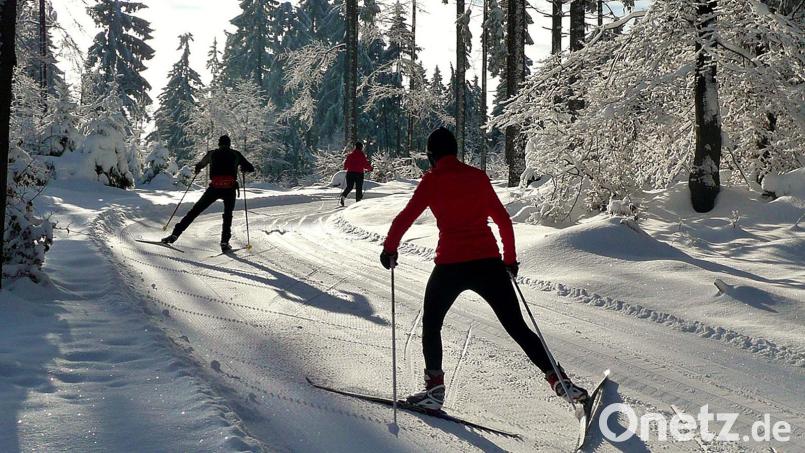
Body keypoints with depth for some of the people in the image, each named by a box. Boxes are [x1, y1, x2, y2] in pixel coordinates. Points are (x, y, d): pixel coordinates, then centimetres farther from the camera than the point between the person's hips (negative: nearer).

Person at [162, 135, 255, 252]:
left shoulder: (212, 153, 16)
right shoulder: (236, 154, 14)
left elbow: (199, 165, 30)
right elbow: (251, 168, 17)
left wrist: (197, 169, 53)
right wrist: (243, 168, 38)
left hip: (214, 187, 0)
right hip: (230, 189, 0)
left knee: (195, 210, 5)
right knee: (228, 214, 19)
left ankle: (175, 233, -4)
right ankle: (225, 242, 5)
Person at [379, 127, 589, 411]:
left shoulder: (432, 180, 1)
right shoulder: (478, 177, 12)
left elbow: (406, 217, -5)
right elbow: (503, 220, 16)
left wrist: (389, 248, 8)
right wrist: (510, 259, 25)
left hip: (451, 265, -3)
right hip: (489, 263, 3)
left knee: (431, 324, 19)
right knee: (517, 327, 10)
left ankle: (435, 389, 12)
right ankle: (559, 380, 4)